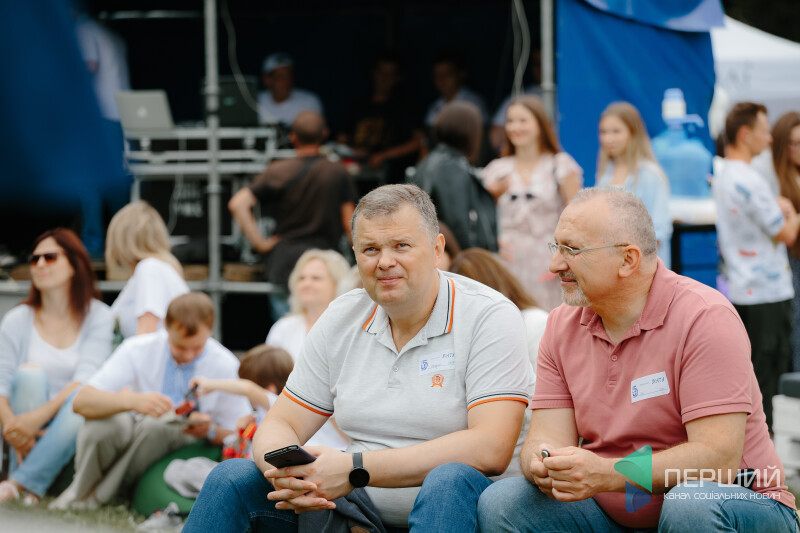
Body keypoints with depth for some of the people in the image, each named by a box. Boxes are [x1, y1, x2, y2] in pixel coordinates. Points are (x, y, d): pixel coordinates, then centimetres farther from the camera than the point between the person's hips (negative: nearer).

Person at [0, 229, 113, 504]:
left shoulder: (98, 316, 2)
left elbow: (86, 379, -12)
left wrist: (40, 415, -28)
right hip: (30, 440, 1)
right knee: (29, 373, -27)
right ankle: (30, 492, -38)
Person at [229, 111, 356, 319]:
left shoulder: (278, 171, 0)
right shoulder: (338, 173, -2)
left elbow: (238, 204, -8)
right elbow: (349, 224, -2)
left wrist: (260, 242, -4)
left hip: (284, 263, 1)